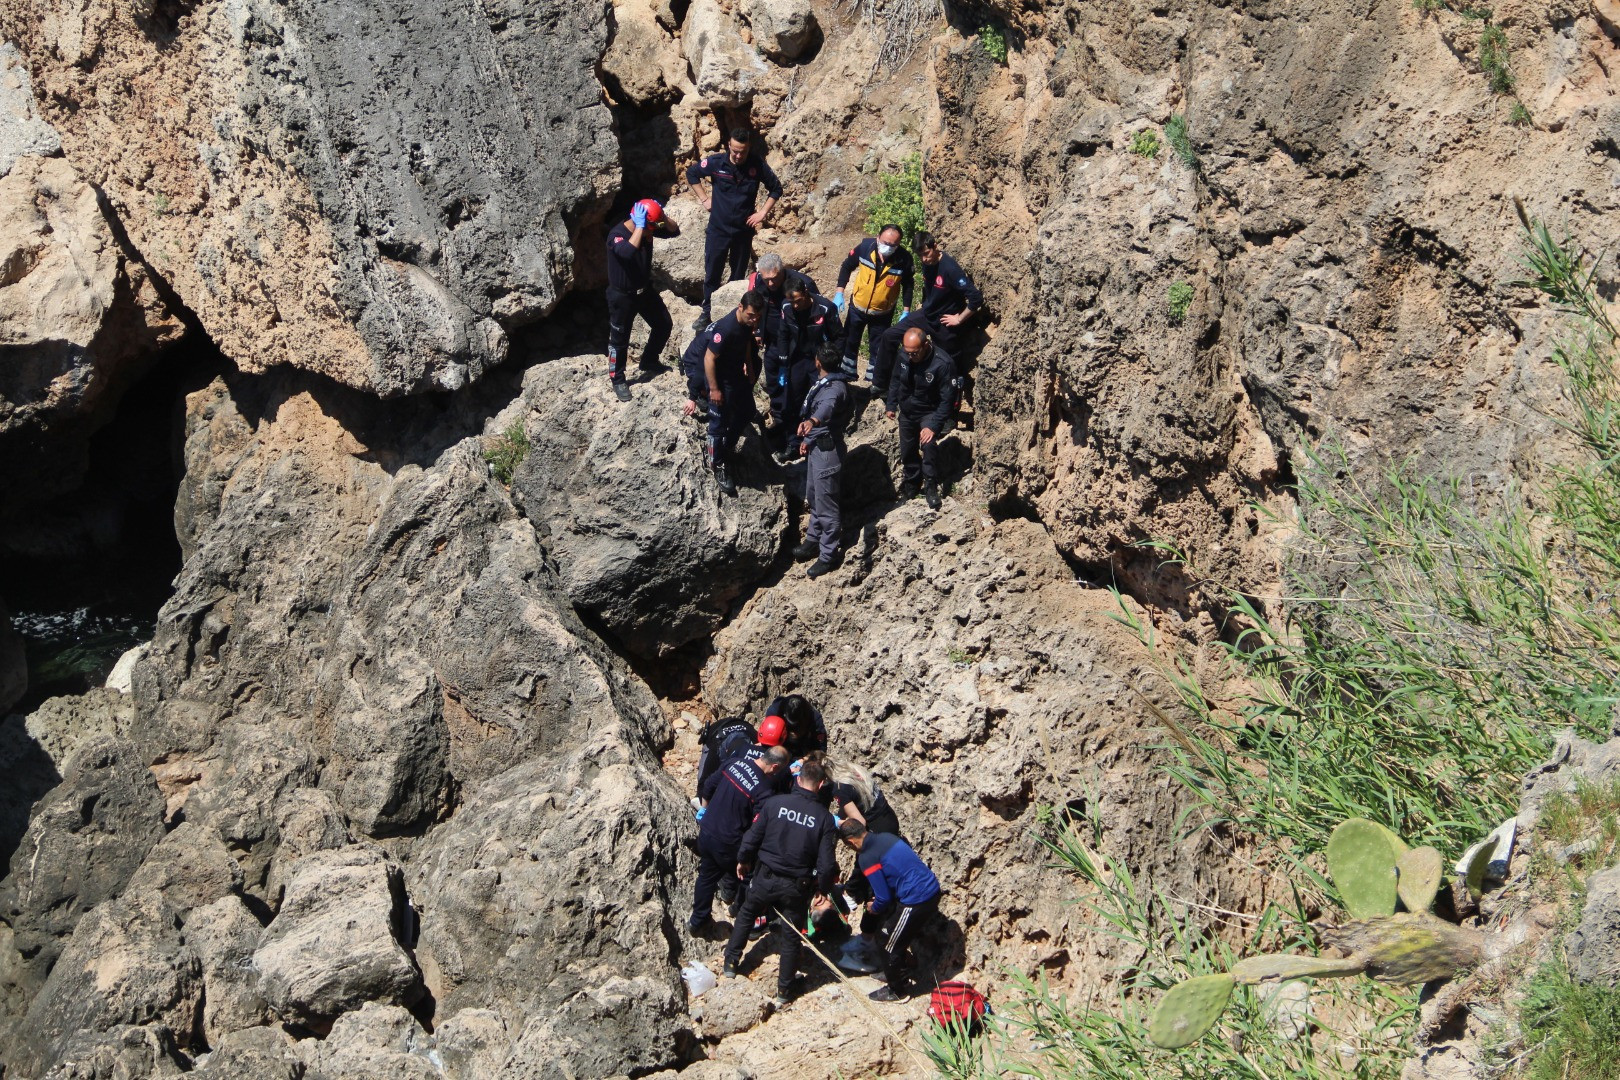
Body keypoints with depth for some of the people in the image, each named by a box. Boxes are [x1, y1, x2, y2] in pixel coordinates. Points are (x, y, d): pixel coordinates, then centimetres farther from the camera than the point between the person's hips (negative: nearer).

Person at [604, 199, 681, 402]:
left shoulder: (647, 229, -7)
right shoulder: (617, 235, -28)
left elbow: (674, 231, -3)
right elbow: (629, 252, -48)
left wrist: (662, 216, -21)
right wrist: (639, 227, -43)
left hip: (645, 290, 7)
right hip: (622, 296, -7)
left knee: (664, 324, 19)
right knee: (619, 339, 6)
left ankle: (649, 361, 41)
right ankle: (617, 380, 23)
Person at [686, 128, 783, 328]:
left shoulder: (757, 165, -12)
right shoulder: (715, 162, -13)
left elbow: (776, 188, 3)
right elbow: (691, 174, 5)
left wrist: (763, 212, -4)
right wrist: (704, 199, 1)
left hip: (744, 229, 1)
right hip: (718, 229, -1)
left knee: (738, 274, 11)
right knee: (712, 274, 5)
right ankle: (707, 313, 17)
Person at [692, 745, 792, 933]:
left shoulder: (737, 763, -6)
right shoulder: (764, 789, -25)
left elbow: (707, 787, 7)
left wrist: (706, 812, 22)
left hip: (706, 832, 6)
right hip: (728, 844, -6)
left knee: (706, 876, 23)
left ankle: (697, 921, 36)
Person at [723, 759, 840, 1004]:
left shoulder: (775, 803, -12)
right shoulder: (825, 818, -12)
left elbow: (753, 837, -4)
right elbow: (827, 862, -10)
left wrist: (743, 860, 15)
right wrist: (822, 888, 7)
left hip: (765, 878, 1)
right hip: (798, 887, 0)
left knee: (746, 915, 27)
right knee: (792, 935, 15)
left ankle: (731, 963, 37)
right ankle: (784, 989, 23)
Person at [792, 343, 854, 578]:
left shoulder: (836, 388, -25)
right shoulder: (823, 383, 7)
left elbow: (828, 406, -47)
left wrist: (812, 421, -66)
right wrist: (808, 438, 18)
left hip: (827, 450, -10)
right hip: (816, 446, 10)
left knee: (826, 503, -4)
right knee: (813, 498, 22)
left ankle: (829, 555, 3)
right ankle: (813, 541, 37)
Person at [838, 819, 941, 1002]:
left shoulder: (867, 858, -15)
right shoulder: (885, 837, 9)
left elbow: (884, 898, -13)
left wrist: (874, 908, 10)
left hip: (917, 900, -8)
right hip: (932, 888, 8)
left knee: (891, 946, 11)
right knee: (897, 938, 28)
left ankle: (898, 991, 26)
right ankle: (894, 974, 45)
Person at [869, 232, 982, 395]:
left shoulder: (950, 269, -29)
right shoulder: (926, 263, -6)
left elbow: (976, 298, -32)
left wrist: (960, 319, -21)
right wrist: (924, 305, 15)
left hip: (944, 322, -7)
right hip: (926, 314, 7)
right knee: (889, 336, 0)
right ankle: (880, 384, 8)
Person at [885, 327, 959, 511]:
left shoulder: (943, 363, -30)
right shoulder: (903, 356, -13)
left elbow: (947, 399, -25)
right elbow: (895, 380, 7)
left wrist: (933, 426, -28)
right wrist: (891, 405, 6)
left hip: (930, 413, -5)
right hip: (907, 412, 5)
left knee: (928, 443, -26)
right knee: (907, 450, 13)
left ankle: (931, 486, -11)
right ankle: (911, 486, 35)